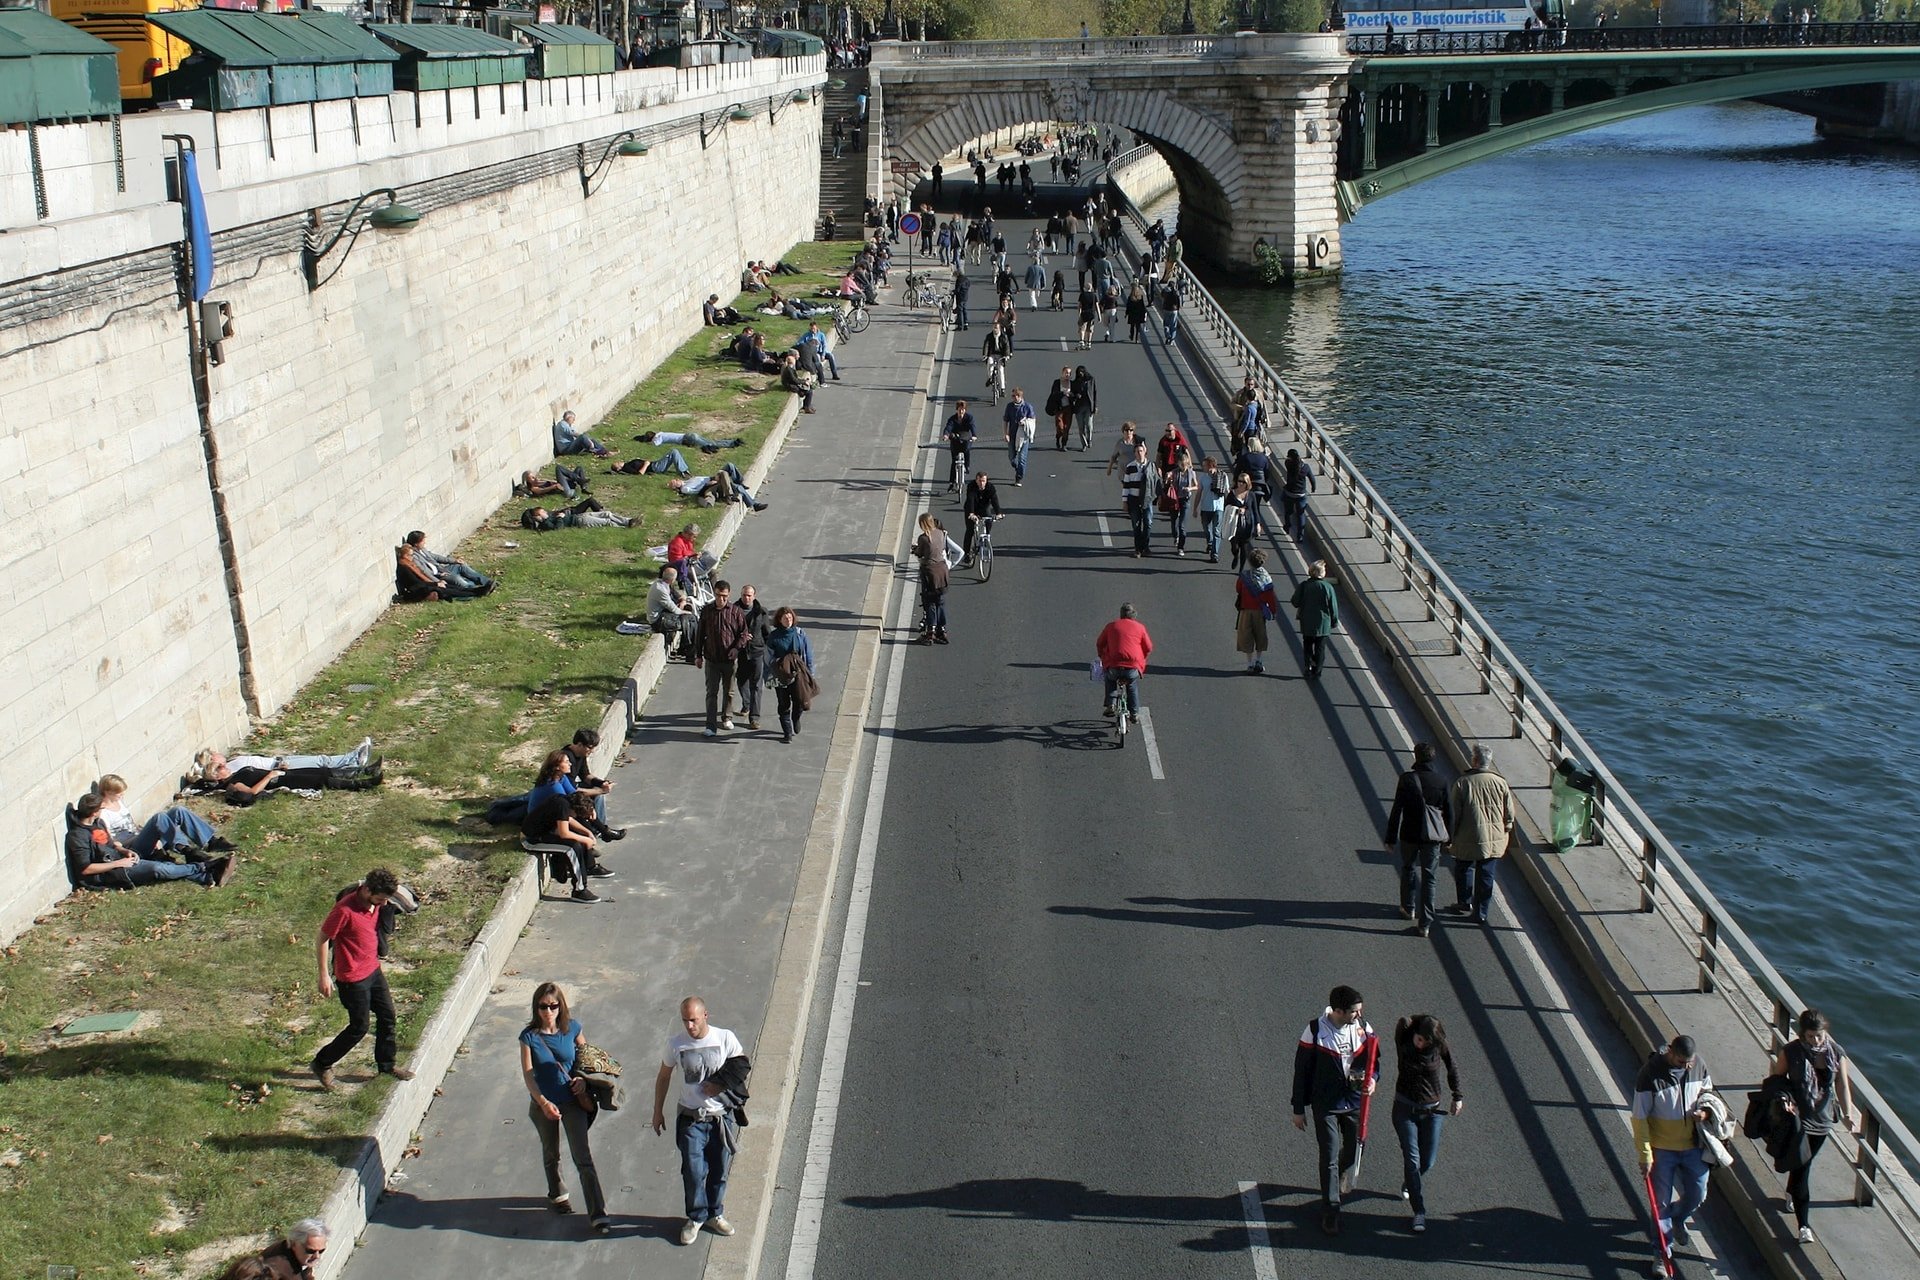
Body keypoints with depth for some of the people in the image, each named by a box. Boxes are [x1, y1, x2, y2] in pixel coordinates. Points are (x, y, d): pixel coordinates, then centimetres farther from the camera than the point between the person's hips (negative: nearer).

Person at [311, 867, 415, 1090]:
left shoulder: (374, 904, -3)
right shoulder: (345, 910, -28)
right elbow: (323, 940, -18)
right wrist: (324, 975, -16)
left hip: (373, 970, 8)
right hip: (353, 978, -8)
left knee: (387, 1016, 15)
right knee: (359, 1028, 3)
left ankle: (387, 1064, 32)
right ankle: (322, 1064, 20)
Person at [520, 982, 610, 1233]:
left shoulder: (572, 1027, -12)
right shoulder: (529, 1036, -15)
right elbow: (527, 1073, -17)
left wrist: (583, 1078, -13)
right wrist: (543, 1103, -29)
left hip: (572, 1101, -1)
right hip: (543, 1104, 1)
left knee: (583, 1158, -4)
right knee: (551, 1154, 22)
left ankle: (598, 1214, -3)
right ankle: (557, 1194, 49)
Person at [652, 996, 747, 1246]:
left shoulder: (726, 1038, -10)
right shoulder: (675, 1043, -7)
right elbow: (663, 1077, 7)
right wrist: (658, 1111, 9)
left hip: (722, 1116, 1)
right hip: (691, 1119, 0)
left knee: (719, 1171, 11)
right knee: (694, 1172, -3)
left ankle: (715, 1214, 31)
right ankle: (696, 1218, 18)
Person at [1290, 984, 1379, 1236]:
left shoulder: (1363, 1028, -6)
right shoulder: (1315, 1031, -17)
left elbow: (1374, 1059, 9)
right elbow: (1302, 1071, -9)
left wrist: (1372, 1078, -15)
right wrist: (1299, 1109, -4)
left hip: (1355, 1102, 4)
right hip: (1326, 1105, -4)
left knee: (1353, 1148, 19)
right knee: (1330, 1157, -4)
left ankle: (1344, 1183, 51)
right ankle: (1330, 1211, 7)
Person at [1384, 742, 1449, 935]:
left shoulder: (1406, 779, -11)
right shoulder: (1441, 782, -5)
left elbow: (1396, 810, -9)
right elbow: (1446, 812, 4)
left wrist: (1391, 837, -1)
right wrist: (1446, 838, 17)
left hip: (1409, 835, -1)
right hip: (1432, 836, 1)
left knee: (1409, 870, 23)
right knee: (1428, 878, 6)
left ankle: (1409, 909, 37)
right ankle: (1425, 923, 4)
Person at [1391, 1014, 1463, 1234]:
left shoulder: (1439, 1046, -10)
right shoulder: (1403, 1041, -12)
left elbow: (1451, 1069, 4)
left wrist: (1457, 1096, 12)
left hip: (1433, 1110, 1)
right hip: (1405, 1108, -1)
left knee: (1427, 1162, 7)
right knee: (1412, 1159, -10)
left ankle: (1409, 1184, 41)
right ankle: (1419, 1212, -3)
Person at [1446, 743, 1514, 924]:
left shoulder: (1462, 782, -12)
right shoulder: (1500, 782, -5)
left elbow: (1454, 814, -9)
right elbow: (1509, 814, 2)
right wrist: (1505, 838, 15)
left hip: (1467, 840, -2)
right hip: (1494, 841, 2)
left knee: (1463, 869, 21)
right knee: (1486, 875, 9)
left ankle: (1465, 902, 31)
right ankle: (1481, 913, 13)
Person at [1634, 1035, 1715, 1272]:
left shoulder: (1699, 1065, -9)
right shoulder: (1650, 1075, -24)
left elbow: (1708, 1093, 11)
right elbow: (1640, 1118, -17)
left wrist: (1704, 1111, -12)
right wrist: (1645, 1155, -17)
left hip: (1693, 1146, 4)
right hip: (1662, 1149, -4)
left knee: (1697, 1195, 15)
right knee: (1662, 1202, 6)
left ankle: (1677, 1219, 48)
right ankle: (1664, 1252, 22)